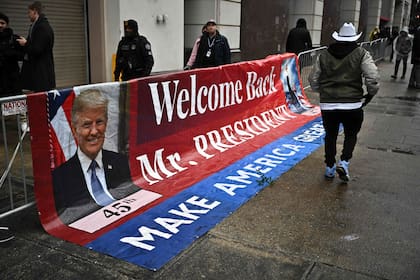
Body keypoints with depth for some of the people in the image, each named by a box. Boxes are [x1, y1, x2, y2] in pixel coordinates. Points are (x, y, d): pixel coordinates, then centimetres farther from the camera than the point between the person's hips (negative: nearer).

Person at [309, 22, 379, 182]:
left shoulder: (324, 55, 6)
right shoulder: (361, 54, -2)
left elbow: (313, 80, 9)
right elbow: (372, 78, -11)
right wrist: (371, 93, 6)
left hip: (327, 105, 2)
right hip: (352, 104, -2)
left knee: (330, 136, 16)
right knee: (351, 135, 17)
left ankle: (330, 168, 23)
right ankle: (344, 162, 0)